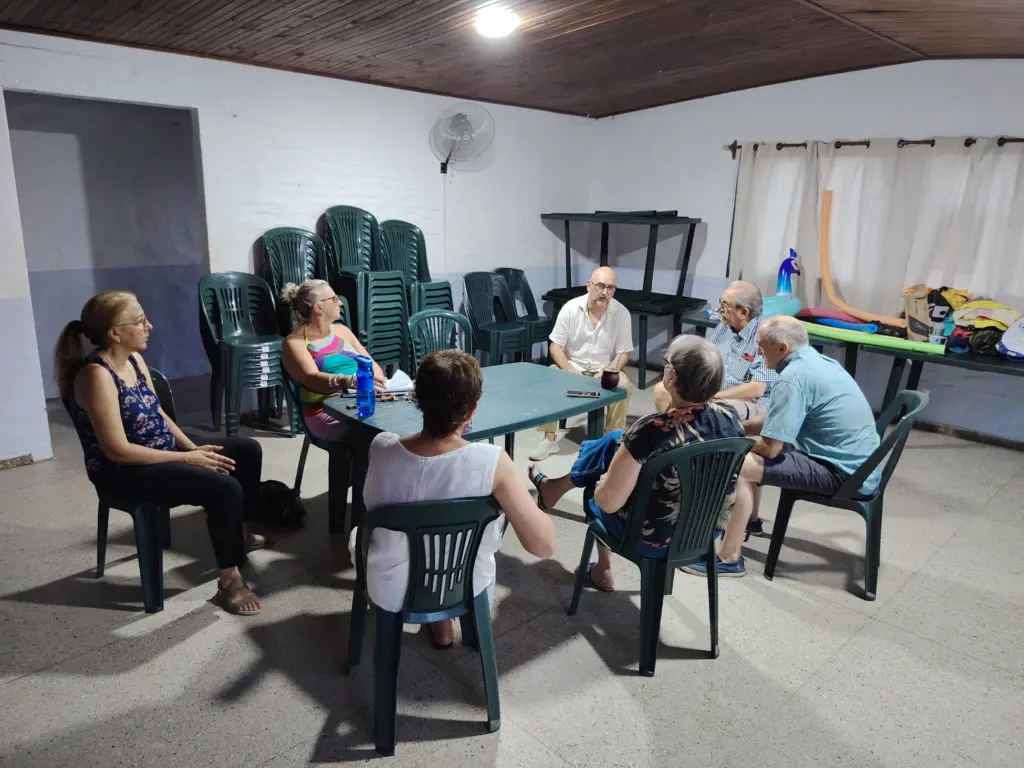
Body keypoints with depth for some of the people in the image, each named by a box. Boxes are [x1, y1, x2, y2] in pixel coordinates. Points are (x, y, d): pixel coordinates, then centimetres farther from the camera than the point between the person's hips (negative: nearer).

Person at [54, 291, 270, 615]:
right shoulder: (96, 375, -24)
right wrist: (187, 458, -21)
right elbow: (118, 451, -26)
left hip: (163, 452, 10)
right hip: (123, 473, -9)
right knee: (224, 487, -27)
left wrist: (194, 448, -2)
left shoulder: (134, 359, 4)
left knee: (247, 450, 9)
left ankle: (237, 533, 27)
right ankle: (229, 580, -11)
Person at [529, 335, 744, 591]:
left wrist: (601, 485, -1)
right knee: (616, 440, 18)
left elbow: (608, 501, -24)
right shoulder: (730, 417, -14)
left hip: (654, 538, -5)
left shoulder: (652, 432, -33)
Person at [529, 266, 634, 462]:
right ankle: (550, 438, -16)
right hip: (572, 365, 1)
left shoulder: (621, 313, -9)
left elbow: (623, 353, -5)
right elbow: (555, 346, -7)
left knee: (623, 385, -31)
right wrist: (570, 373, -23)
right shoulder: (570, 308, -9)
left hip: (605, 369, 0)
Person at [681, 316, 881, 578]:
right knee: (751, 452, 19)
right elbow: (782, 419, 20)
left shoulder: (793, 377, -23)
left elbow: (770, 446, -22)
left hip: (844, 472, -10)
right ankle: (749, 521, 36)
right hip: (857, 462, 10)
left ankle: (729, 558, -6)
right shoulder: (818, 361, 8)